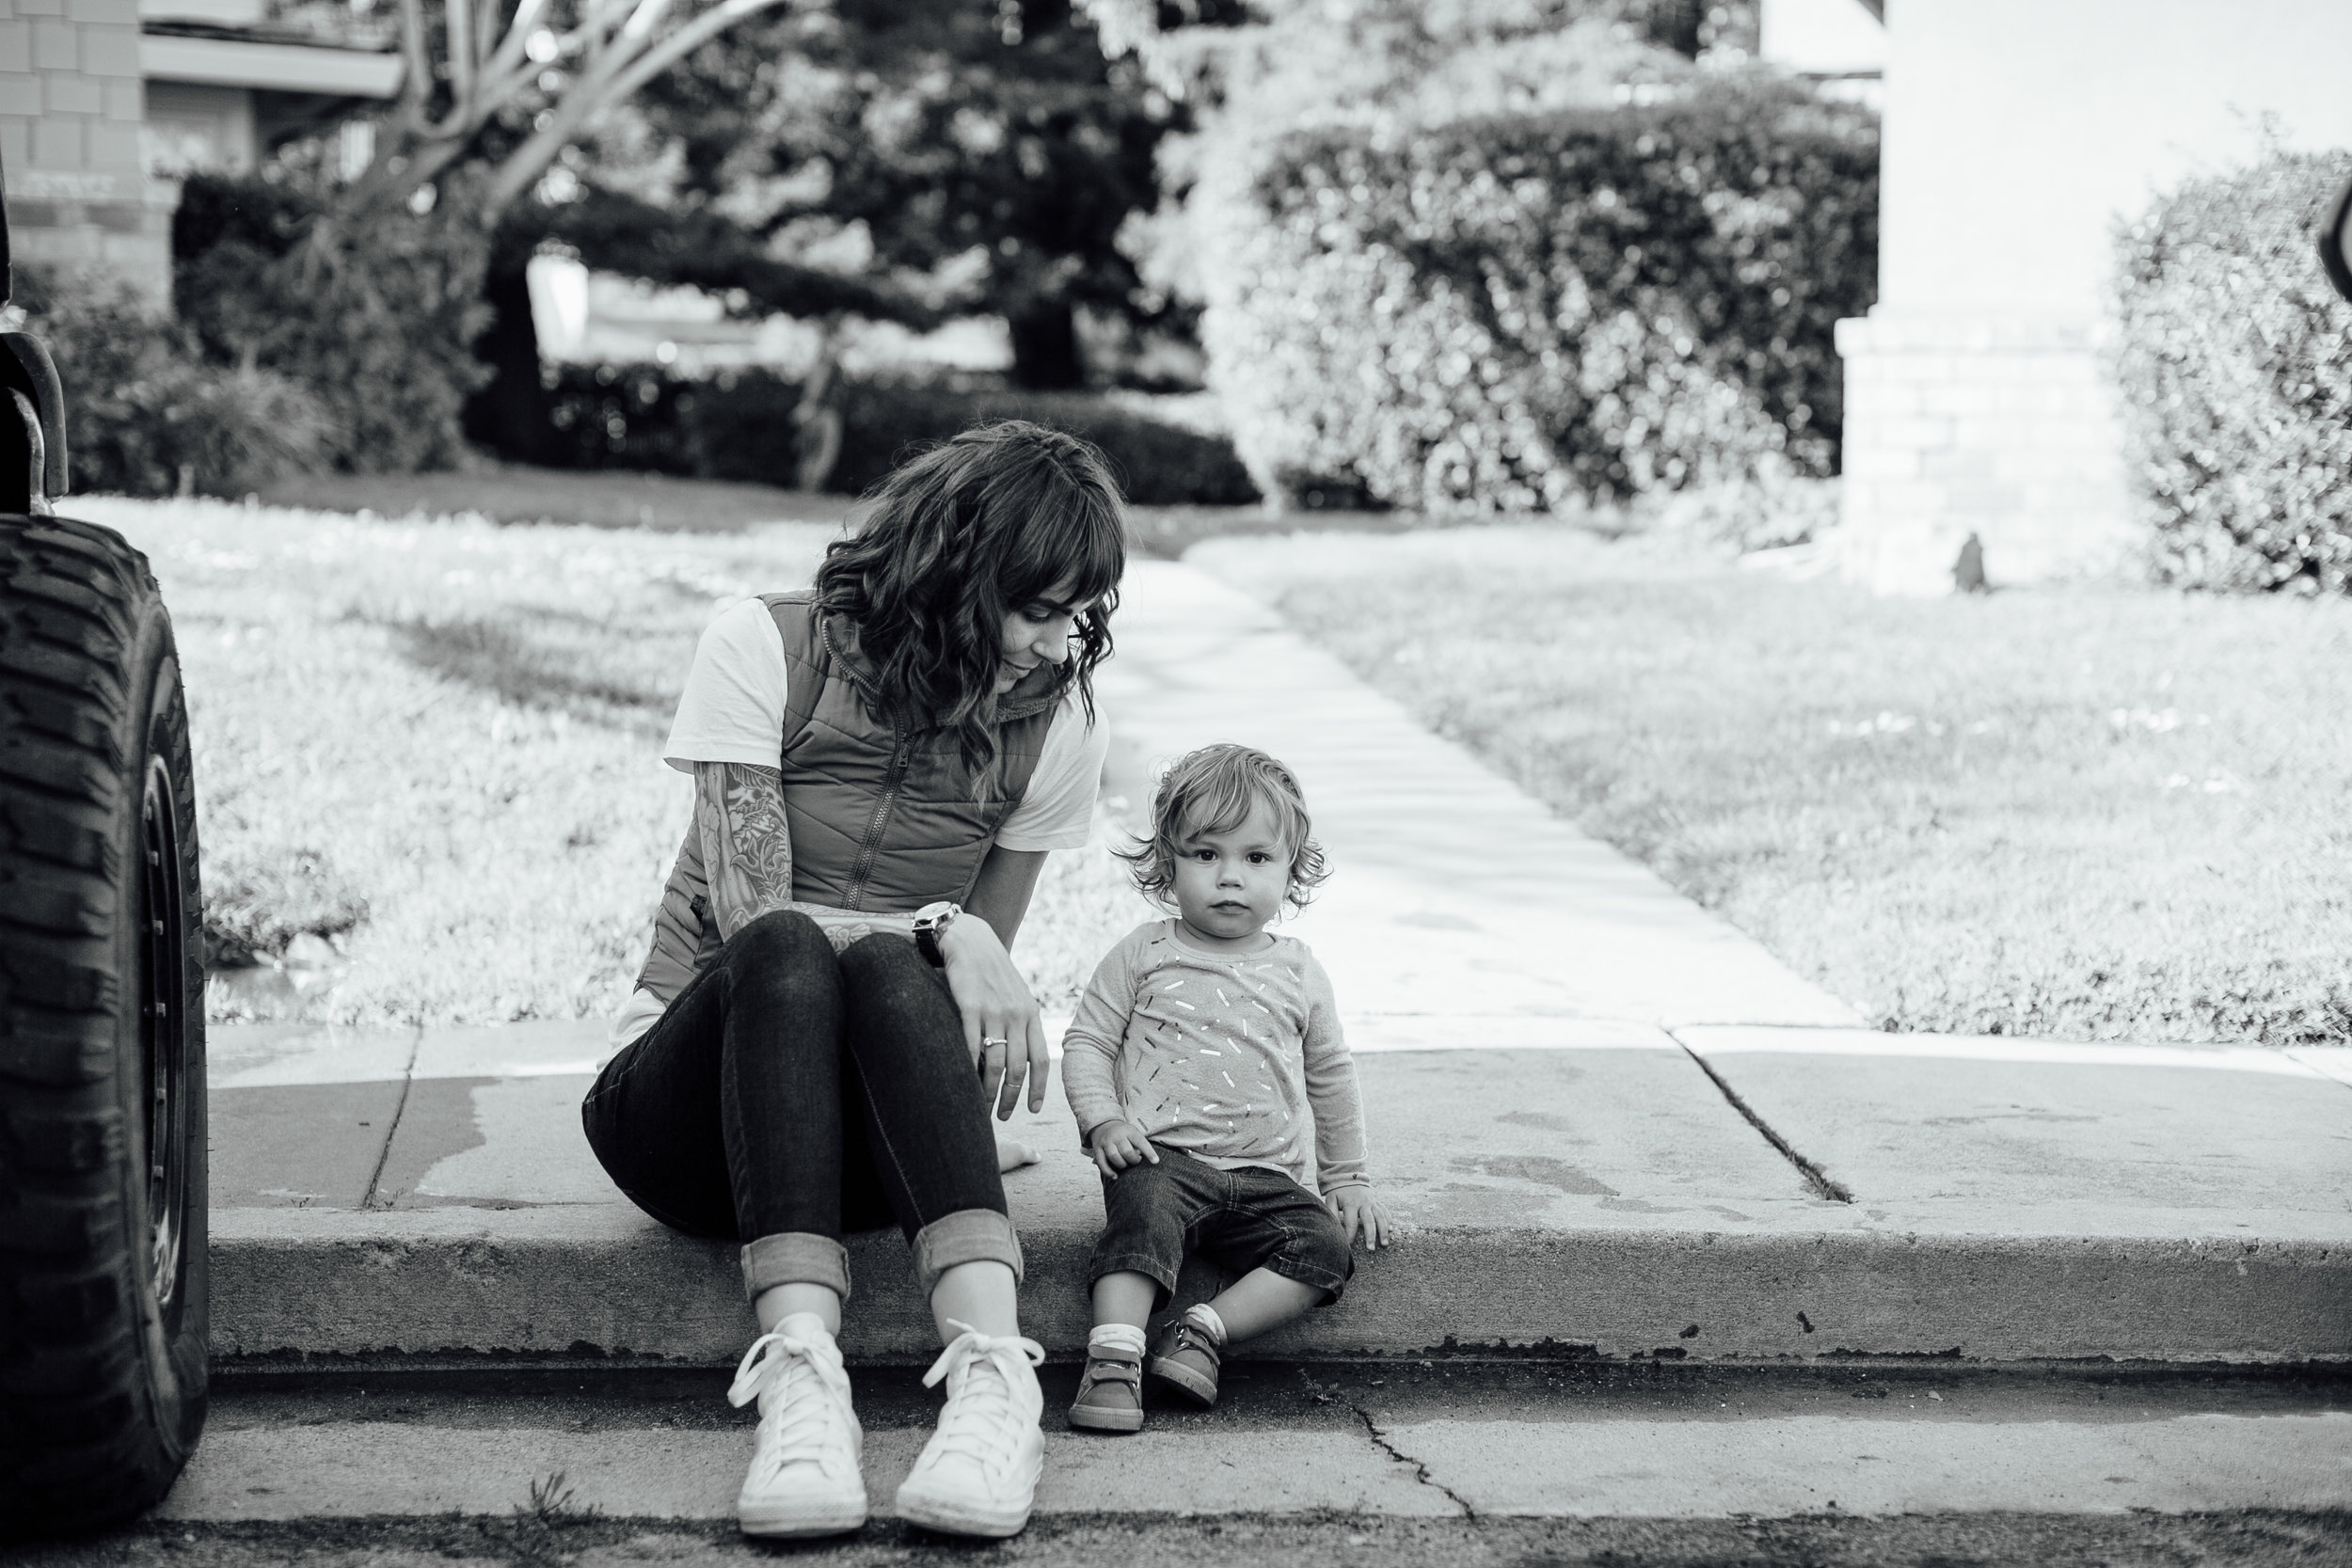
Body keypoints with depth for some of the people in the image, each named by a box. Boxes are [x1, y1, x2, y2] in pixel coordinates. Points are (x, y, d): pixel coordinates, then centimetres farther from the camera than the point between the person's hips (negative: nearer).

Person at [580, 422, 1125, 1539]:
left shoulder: (1058, 723, 1)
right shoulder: (767, 646, -9)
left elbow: (983, 955, 6)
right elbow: (747, 911, -16)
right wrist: (944, 933, -27)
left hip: (877, 1132, 2)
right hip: (683, 1104, -2)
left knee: (889, 975, -33)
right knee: (785, 951, -36)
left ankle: (993, 1370, -51)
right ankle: (799, 1377, -52)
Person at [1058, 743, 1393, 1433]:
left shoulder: (1298, 974, 14)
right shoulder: (1144, 954, 7)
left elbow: (1330, 1078, 25)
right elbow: (1086, 1042, 9)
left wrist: (1346, 1178, 25)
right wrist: (1103, 1120, -7)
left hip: (1267, 1175, 3)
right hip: (1161, 1158, -3)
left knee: (1327, 1249, -23)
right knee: (1144, 1213, -35)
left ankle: (1203, 1331, -30)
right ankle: (1115, 1356, -44)